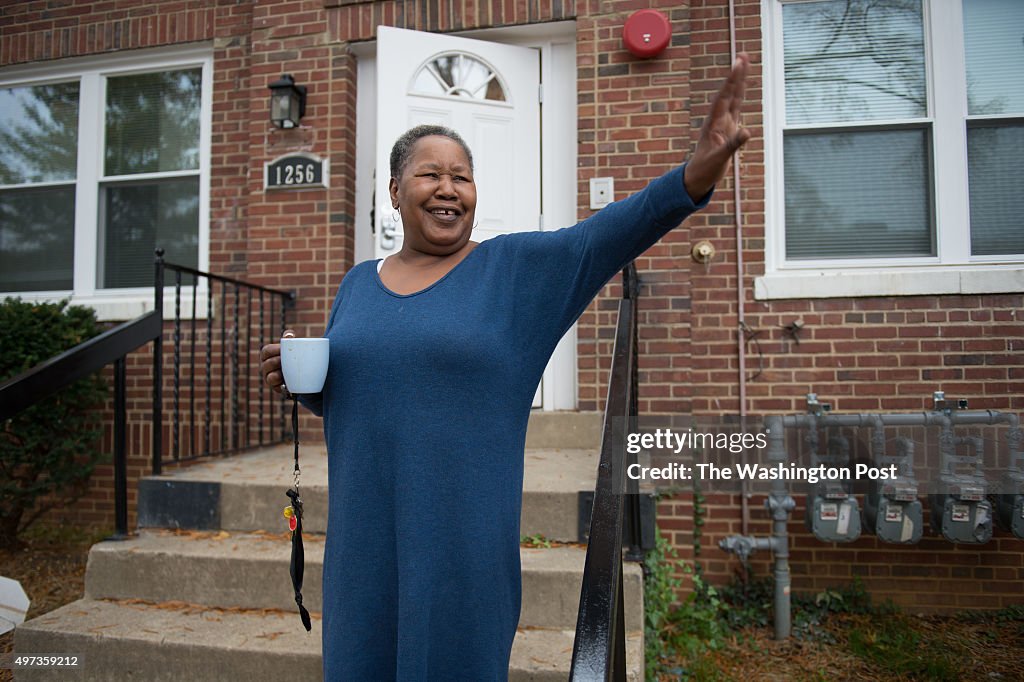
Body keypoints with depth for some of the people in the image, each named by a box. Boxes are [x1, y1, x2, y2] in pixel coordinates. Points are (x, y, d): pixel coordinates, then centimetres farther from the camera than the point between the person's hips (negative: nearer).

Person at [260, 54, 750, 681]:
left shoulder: (517, 268, -2)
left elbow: (607, 234, -18)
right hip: (364, 532, 4)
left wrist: (697, 172, -34)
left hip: (464, 536, -3)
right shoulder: (359, 283, 10)